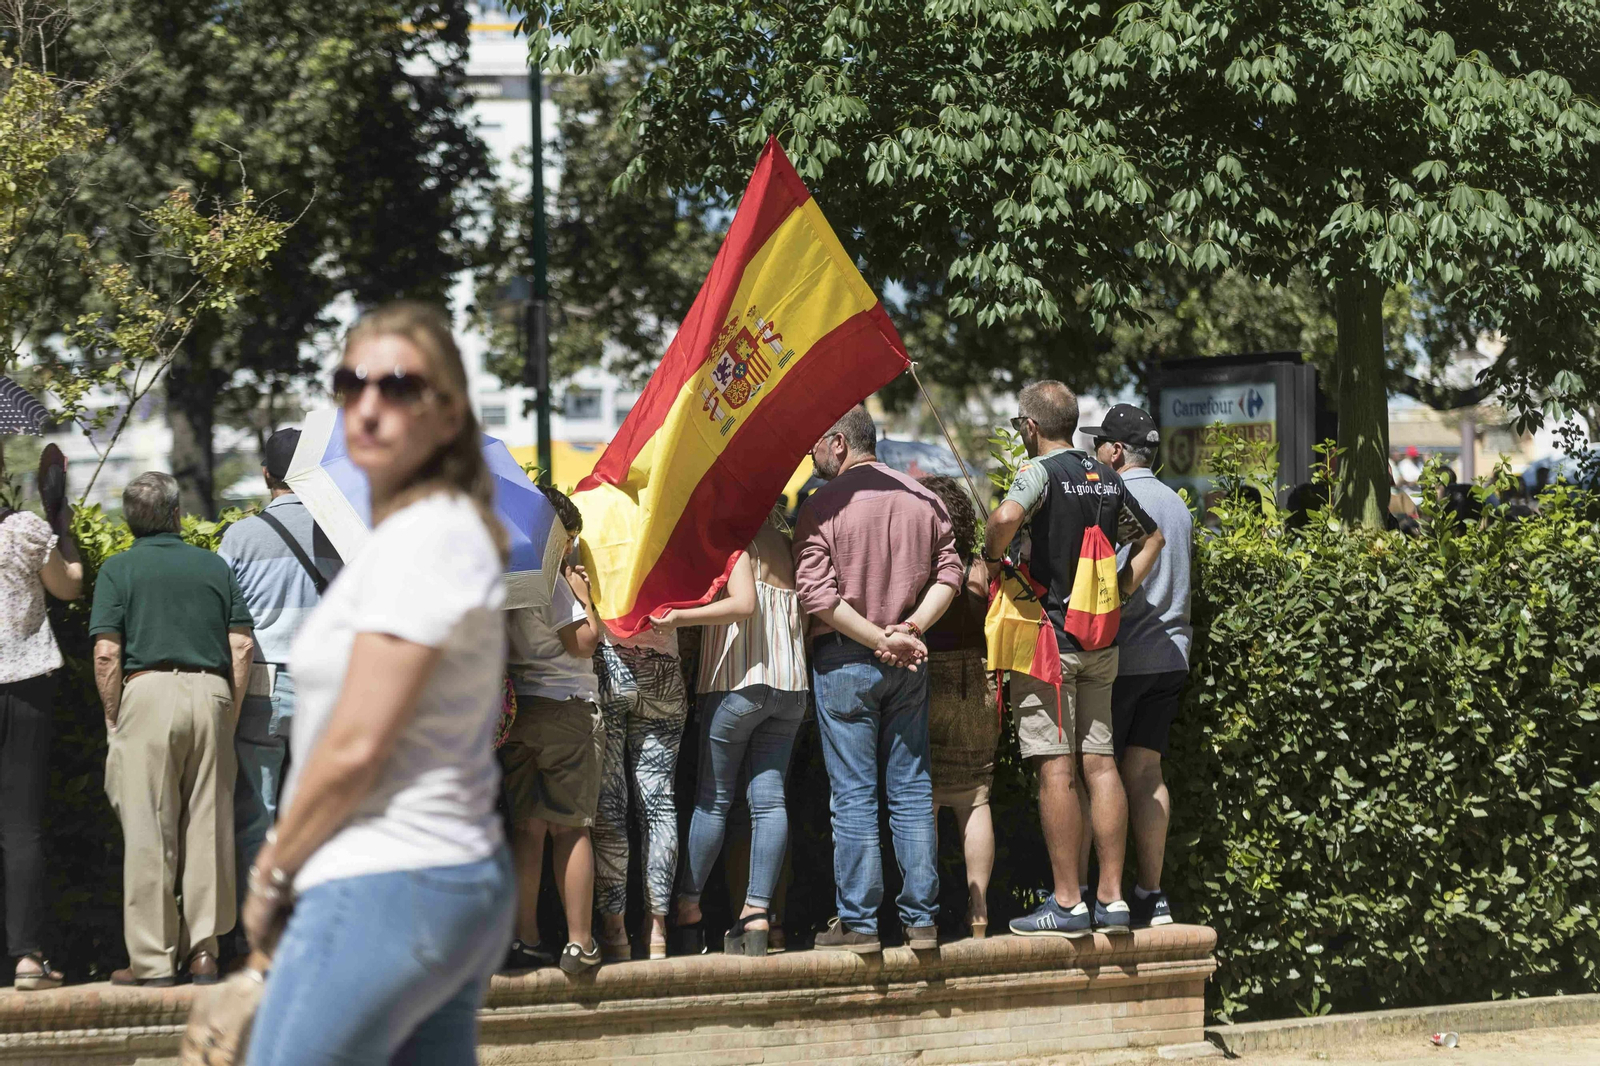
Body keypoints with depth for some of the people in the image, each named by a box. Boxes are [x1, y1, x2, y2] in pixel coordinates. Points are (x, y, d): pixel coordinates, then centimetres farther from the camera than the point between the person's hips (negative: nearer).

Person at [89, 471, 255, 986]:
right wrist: (229, 715, 11)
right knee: (208, 826, 8)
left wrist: (113, 721, 3)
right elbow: (242, 645, 6)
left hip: (147, 692, -3)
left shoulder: (118, 570, 4)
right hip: (209, 693, 3)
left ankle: (152, 960, 1)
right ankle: (204, 951, 9)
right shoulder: (214, 566, 13)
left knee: (149, 832, 0)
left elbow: (107, 654, -5)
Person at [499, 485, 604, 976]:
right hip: (564, 708, -6)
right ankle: (579, 942, -2)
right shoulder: (550, 579, -12)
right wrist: (582, 592, -1)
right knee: (571, 827, -1)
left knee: (526, 828, 8)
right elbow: (585, 641, -13)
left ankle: (524, 940, 5)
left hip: (513, 710, 6)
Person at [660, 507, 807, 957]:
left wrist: (677, 617, -23)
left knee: (713, 799, 2)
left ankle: (687, 910, 8)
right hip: (791, 684, 6)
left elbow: (743, 604, -20)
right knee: (768, 798, 1)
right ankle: (758, 911, -5)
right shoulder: (784, 544, 14)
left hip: (739, 683, -6)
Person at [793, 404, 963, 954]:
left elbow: (817, 594, -15)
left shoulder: (823, 506, -9)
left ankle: (858, 922, 1)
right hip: (909, 664, 4)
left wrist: (878, 639, -14)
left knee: (853, 794, -1)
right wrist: (909, 629, -6)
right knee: (912, 790, 8)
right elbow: (948, 572, 3)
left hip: (844, 660, -4)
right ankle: (921, 918, 9)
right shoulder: (923, 499, 7)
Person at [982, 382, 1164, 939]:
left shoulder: (1041, 470, -10)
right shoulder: (1106, 477, 13)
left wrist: (991, 559, -12)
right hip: (1100, 641, 7)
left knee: (1055, 770, -6)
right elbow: (1150, 537, 27)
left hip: (1047, 637, -7)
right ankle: (1112, 899, 6)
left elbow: (1007, 516, -31)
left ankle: (1068, 904, -6)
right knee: (1099, 763, 7)